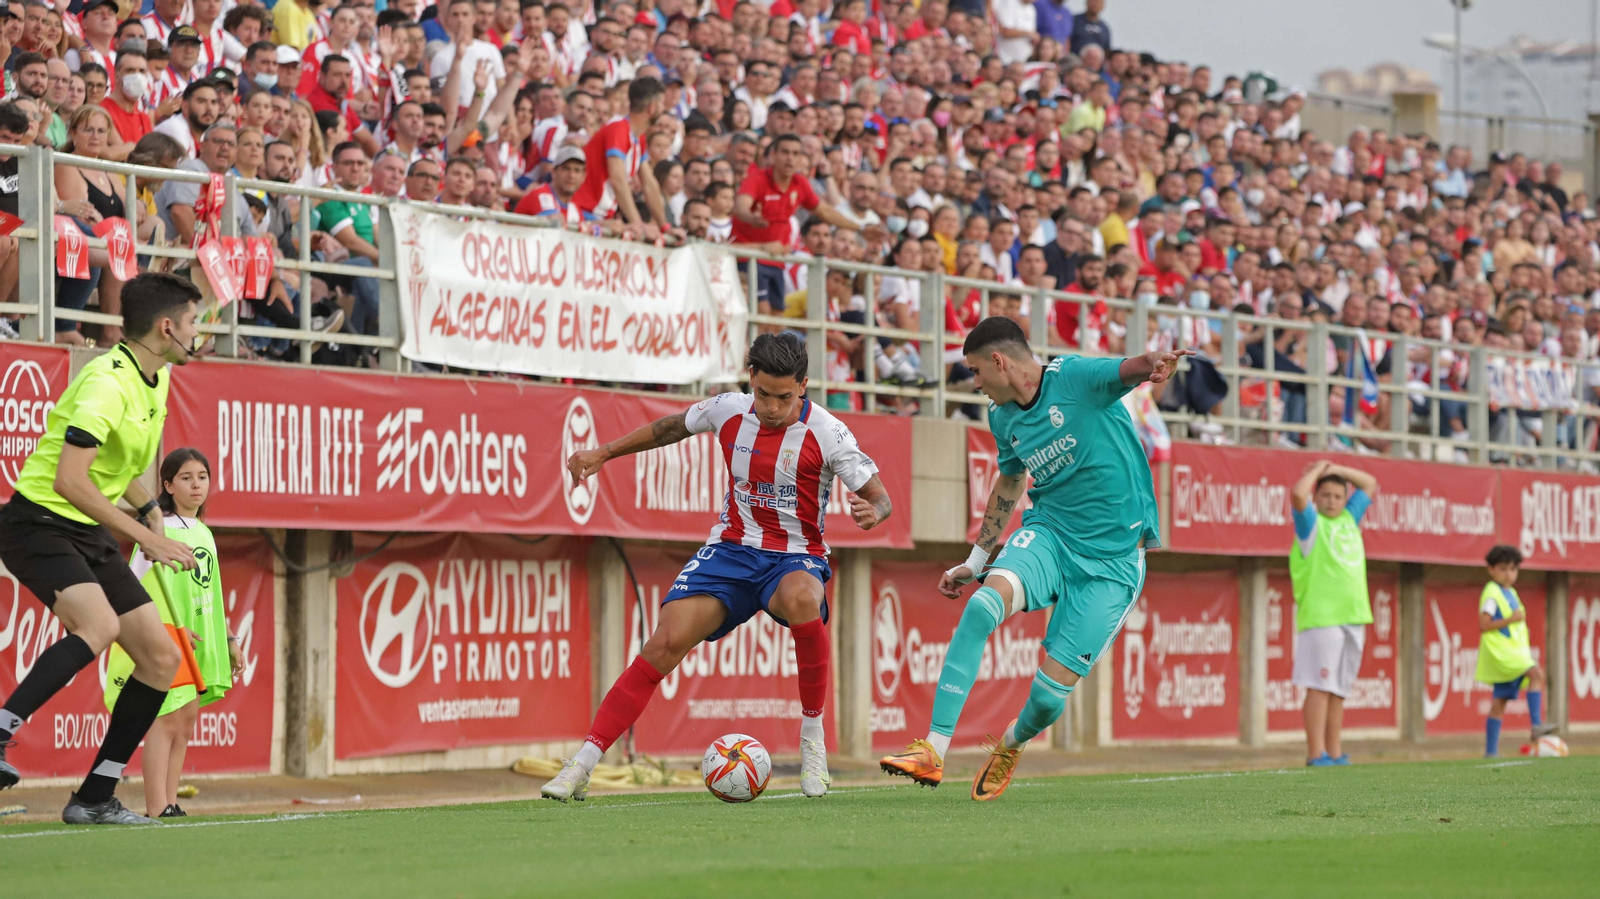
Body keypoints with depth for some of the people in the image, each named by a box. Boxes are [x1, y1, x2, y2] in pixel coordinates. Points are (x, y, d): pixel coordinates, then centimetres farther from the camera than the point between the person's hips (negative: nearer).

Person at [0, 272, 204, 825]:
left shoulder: (155, 382, 10)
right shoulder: (108, 384, -21)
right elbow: (70, 479, -29)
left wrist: (152, 517, 22)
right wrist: (146, 537, -28)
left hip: (89, 533, 9)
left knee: (161, 657, 2)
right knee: (99, 622, -35)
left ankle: (94, 798, 7)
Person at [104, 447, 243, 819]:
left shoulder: (204, 534, 16)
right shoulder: (160, 530, -8)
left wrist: (229, 639, 21)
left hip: (196, 637, 8)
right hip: (164, 634, -8)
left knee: (188, 715, 9)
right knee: (166, 716, -13)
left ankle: (169, 803, 14)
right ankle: (156, 809, -16)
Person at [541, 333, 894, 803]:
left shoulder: (826, 433, -13)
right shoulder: (729, 411, -3)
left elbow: (878, 495, -10)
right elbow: (671, 428, 18)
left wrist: (872, 512, -34)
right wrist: (603, 453, 19)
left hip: (795, 556, -3)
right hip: (732, 550, 3)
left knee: (801, 598, -40)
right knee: (667, 641, -18)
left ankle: (812, 737, -22)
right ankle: (582, 764, -16)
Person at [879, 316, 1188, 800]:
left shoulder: (1073, 378, -14)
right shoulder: (1002, 415, 8)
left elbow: (1128, 370, -31)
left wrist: (1156, 364, -55)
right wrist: (975, 560, 28)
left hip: (1112, 560, -5)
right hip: (1048, 534, 5)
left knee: (1050, 694, -7)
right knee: (982, 606, -28)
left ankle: (1011, 744, 32)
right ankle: (933, 751, -29)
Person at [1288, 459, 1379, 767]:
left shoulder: (1349, 519, 18)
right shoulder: (1311, 523, 2)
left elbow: (1369, 484, 30)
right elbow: (1298, 493, -17)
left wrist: (1335, 469, 18)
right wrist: (1318, 471, 0)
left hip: (1352, 618, 6)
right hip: (1321, 618, -6)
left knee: (1339, 691, 6)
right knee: (1320, 687, -10)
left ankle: (1334, 753, 8)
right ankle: (1316, 754, -12)